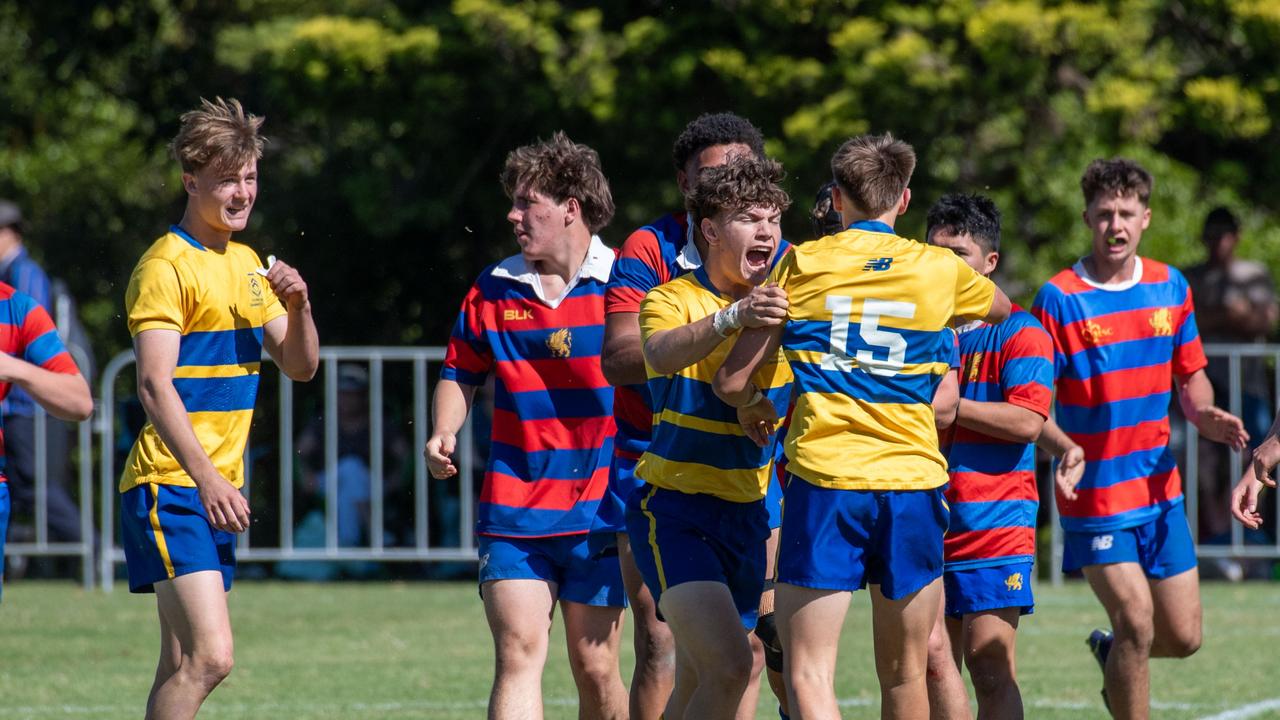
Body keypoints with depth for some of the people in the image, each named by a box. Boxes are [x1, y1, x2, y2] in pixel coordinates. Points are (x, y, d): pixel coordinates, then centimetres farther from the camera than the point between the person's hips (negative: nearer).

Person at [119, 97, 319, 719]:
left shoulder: (246, 264, 17)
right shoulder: (166, 266, -10)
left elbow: (299, 366, 18)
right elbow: (154, 386, -17)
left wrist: (298, 306, -3)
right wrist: (206, 477, -26)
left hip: (217, 490, 8)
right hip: (171, 484, -8)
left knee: (184, 665, 7)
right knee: (210, 656, -19)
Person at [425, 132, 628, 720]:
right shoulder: (492, 291, 6)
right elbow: (460, 373, 18)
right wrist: (444, 434, 0)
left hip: (599, 511, -1)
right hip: (513, 513, 1)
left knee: (594, 667, 4)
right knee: (518, 652, -12)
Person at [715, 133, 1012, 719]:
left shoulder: (800, 265, 3)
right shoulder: (941, 270, 8)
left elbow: (731, 381, 3)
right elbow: (1000, 309, 32)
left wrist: (752, 407, 24)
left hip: (822, 479, -2)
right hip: (914, 480, 2)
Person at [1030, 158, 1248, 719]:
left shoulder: (1172, 288, 6)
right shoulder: (1059, 299, -10)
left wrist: (1204, 415, -8)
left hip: (1160, 489, 5)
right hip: (1095, 493, -5)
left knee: (1183, 636, 6)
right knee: (1136, 620, -17)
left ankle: (1112, 653, 38)